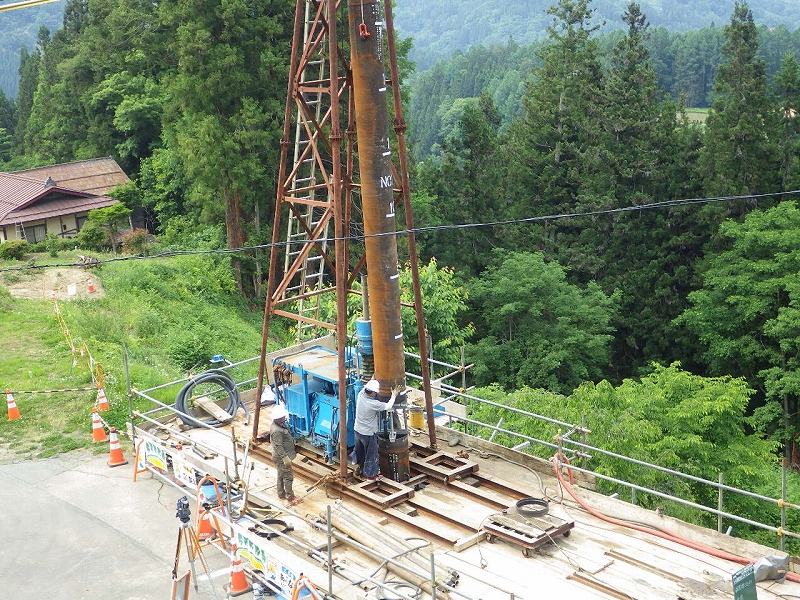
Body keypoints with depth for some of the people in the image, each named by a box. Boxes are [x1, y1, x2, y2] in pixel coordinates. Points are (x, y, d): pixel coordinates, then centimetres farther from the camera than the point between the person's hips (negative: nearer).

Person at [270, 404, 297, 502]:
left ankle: (281, 494, 34)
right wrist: (285, 458, -27)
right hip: (281, 457, -10)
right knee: (288, 476, 1)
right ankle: (290, 497, 12)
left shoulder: (281, 424, 1)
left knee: (281, 475, 21)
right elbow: (278, 446, -29)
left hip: (284, 455, 10)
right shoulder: (276, 431, -30)